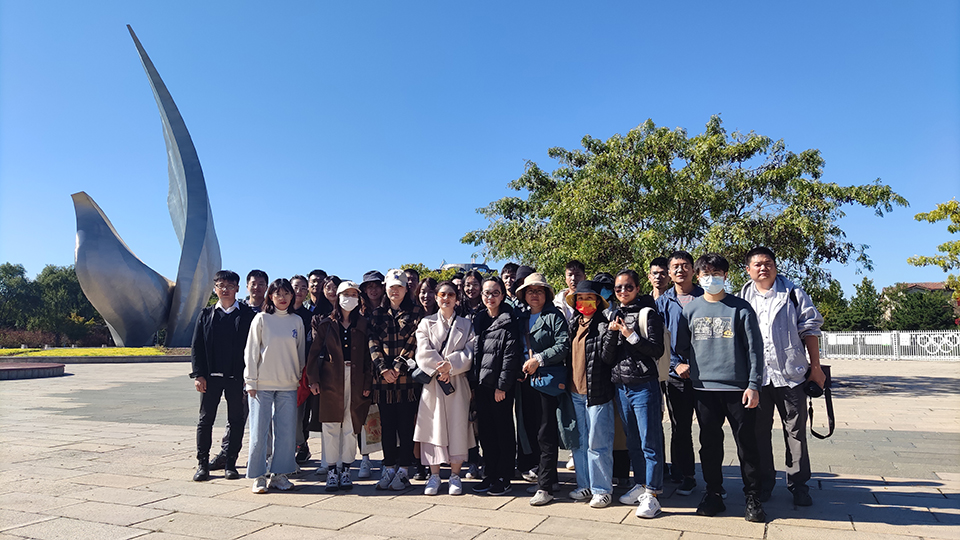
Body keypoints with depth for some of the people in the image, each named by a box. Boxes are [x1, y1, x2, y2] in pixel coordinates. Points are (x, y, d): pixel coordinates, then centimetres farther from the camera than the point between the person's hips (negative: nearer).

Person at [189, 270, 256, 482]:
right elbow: (196, 346, 6)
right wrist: (198, 375, -3)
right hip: (211, 377, 1)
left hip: (237, 377, -1)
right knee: (205, 419, 6)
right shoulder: (206, 314, 8)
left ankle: (230, 463, 17)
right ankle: (203, 464, 18)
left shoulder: (247, 315, 2)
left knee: (236, 420, 5)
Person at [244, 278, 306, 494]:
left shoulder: (297, 321, 9)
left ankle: (279, 474, 15)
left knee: (287, 431, 3)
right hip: (262, 384, -3)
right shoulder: (262, 319, 1)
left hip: (288, 386, 3)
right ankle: (259, 476, 12)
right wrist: (251, 381, -4)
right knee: (259, 430, 0)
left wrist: (302, 379, 12)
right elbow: (252, 350, 0)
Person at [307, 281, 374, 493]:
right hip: (330, 382, -1)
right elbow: (314, 353, 4)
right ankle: (331, 471, 10)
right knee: (330, 426, 1)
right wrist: (313, 379, -4)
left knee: (351, 427, 4)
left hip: (355, 382, 1)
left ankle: (345, 469, 16)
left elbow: (368, 355, 6)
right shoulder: (326, 324, 6)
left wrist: (368, 383, -1)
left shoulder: (363, 326, 8)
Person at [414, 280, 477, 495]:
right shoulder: (426, 323, 11)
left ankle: (455, 475, 10)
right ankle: (434, 475, 9)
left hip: (457, 383, 0)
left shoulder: (466, 325, 11)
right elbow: (423, 353, -1)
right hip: (432, 383, 0)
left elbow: (470, 354, 0)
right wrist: (439, 369, -14)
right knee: (433, 426, 0)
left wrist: (450, 364, -14)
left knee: (457, 426, -1)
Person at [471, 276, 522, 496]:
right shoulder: (479, 320, 12)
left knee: (503, 430, 4)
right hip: (482, 384, 6)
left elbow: (510, 356, -12)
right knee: (486, 431, 11)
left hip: (500, 386, -6)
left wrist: (502, 385, -15)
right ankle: (489, 475, 22)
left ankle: (503, 479, 13)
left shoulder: (508, 322, -7)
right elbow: (474, 353, 14)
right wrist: (473, 383, 9)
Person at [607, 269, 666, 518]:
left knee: (650, 442, -2)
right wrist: (611, 332, 1)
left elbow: (657, 350, -11)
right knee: (632, 441, 15)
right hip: (621, 385, 7)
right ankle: (641, 484, 27)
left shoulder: (648, 313, -5)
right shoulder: (615, 315, 14)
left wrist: (631, 335, -17)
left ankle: (652, 494, 5)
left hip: (644, 385, -7)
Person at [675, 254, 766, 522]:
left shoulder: (740, 308, 1)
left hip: (738, 389, -2)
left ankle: (753, 499, 16)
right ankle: (713, 495, 22)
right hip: (704, 388, 3)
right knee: (710, 444, 9)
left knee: (747, 445, 3)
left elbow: (754, 348, -1)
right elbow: (681, 346, 15)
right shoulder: (691, 309, 9)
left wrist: (754, 384, -6)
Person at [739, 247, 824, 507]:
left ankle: (798, 484, 16)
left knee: (796, 431, 4)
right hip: (755, 377, 2)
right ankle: (763, 483, 20)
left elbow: (810, 329, 5)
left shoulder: (793, 293, 6)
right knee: (759, 431, 8)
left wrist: (815, 366, 1)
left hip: (790, 373, -1)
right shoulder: (742, 298, 11)